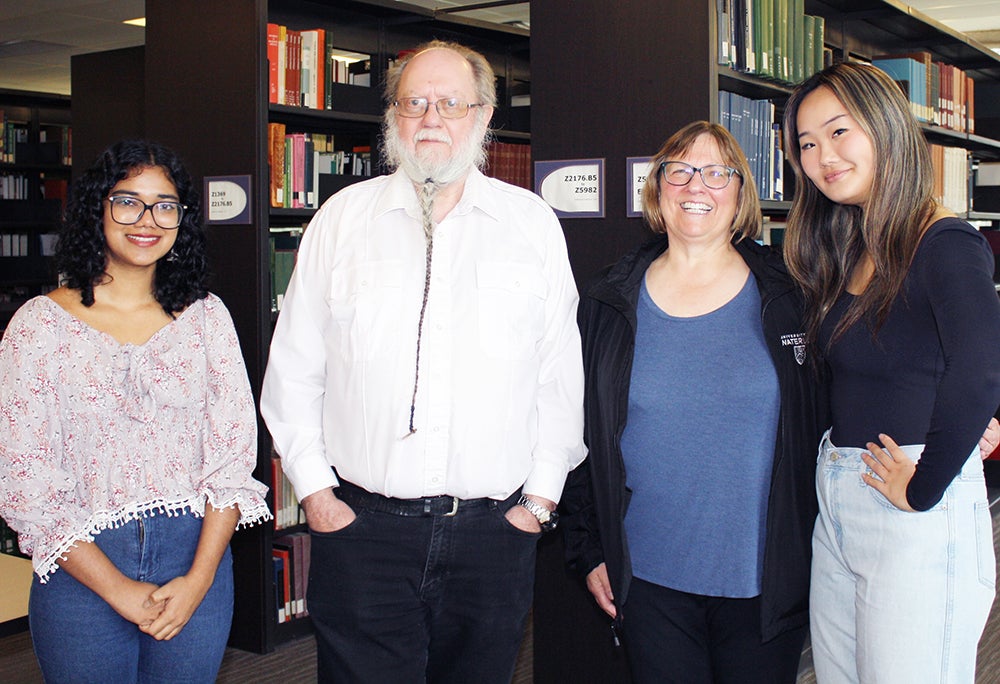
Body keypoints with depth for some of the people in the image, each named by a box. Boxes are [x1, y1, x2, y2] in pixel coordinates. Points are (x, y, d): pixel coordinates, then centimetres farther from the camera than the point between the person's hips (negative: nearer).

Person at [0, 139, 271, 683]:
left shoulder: (205, 316, 4)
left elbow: (235, 452, 0)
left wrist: (200, 578, -10)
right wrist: (118, 590, -11)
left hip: (197, 557, 2)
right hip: (84, 573, -2)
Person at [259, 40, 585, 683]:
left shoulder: (533, 224, 5)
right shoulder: (342, 217, 5)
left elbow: (561, 374, 5)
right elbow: (293, 368, 6)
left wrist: (541, 496, 2)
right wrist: (313, 488, 1)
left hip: (495, 532, 1)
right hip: (360, 526, 0)